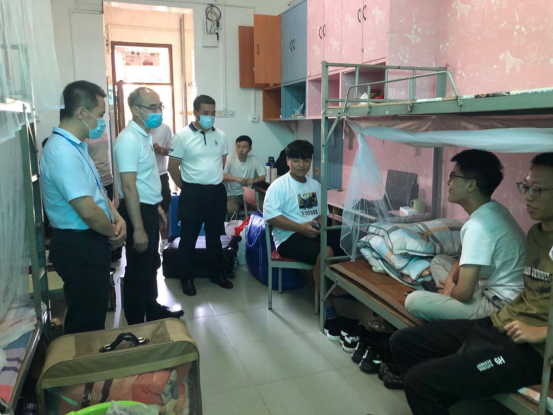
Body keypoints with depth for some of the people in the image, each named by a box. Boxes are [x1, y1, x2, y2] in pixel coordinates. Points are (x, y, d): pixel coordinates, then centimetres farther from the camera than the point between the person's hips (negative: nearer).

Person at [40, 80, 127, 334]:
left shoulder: (75, 146, 9)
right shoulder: (62, 152, -25)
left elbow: (96, 191, 16)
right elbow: (88, 211, -28)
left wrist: (117, 218, -1)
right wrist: (114, 233, -10)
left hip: (89, 242, 10)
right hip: (78, 246, -10)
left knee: (94, 312, 24)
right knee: (87, 319, 7)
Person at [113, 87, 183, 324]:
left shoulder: (144, 135, 10)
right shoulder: (129, 140, -21)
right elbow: (128, 187, -26)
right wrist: (138, 228, -27)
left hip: (148, 207, 10)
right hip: (137, 210, -10)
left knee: (152, 263, 20)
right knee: (138, 269, 3)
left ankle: (153, 310, 37)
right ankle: (136, 325, 18)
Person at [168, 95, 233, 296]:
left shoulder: (220, 135, 5)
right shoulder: (182, 136, -9)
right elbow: (172, 167, -5)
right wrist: (187, 187, 3)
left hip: (217, 191, 4)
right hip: (193, 193, -4)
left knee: (214, 235, 15)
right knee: (189, 237, 6)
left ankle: (217, 273, 28)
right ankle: (187, 278, 19)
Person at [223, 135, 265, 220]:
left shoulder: (254, 160, 0)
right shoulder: (230, 158, -6)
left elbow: (264, 176, -2)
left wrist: (254, 180, -22)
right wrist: (236, 178, -27)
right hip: (232, 195, -2)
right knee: (232, 210, -32)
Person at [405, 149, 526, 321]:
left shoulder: (478, 226, -27)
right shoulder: (493, 209, 5)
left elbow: (464, 293, -26)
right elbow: (466, 254, 18)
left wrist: (450, 291, -3)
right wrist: (450, 280, 0)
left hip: (499, 305, -10)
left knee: (413, 301, -19)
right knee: (439, 260, 20)